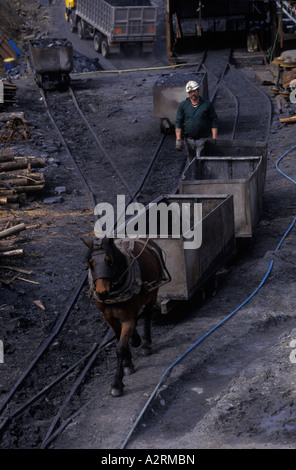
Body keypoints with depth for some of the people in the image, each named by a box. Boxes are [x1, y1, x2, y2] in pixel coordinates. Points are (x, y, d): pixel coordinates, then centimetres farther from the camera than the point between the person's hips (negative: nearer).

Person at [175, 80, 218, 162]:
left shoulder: (207, 104, 0)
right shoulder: (183, 105, 5)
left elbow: (214, 122, 1)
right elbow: (178, 122, 3)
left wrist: (214, 139, -6)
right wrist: (178, 139, -6)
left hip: (202, 140, -3)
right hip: (189, 140, 3)